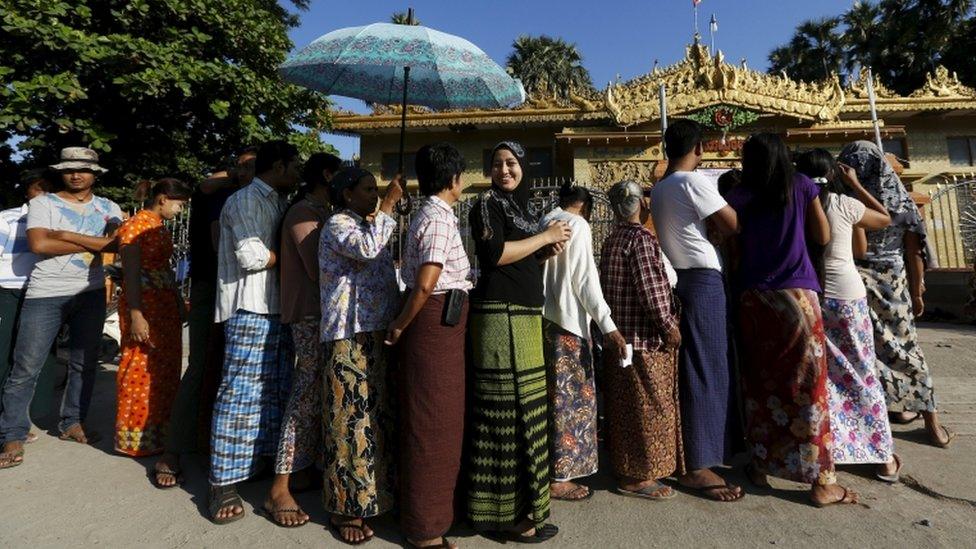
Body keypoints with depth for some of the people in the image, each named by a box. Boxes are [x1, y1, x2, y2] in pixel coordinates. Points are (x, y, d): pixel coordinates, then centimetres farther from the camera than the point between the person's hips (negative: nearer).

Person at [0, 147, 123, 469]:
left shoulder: (108, 208, 10)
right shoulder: (42, 203, 3)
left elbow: (117, 243, -8)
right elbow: (38, 243, -13)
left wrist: (67, 235, -13)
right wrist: (93, 243, -11)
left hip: (91, 293, 3)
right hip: (45, 294, -2)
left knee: (84, 364, 8)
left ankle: (72, 423, 22)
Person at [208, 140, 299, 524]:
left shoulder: (278, 203, 19)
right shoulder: (245, 200, -7)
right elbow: (252, 257, -17)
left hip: (278, 309, 9)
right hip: (251, 310, -9)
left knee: (276, 390, 14)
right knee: (240, 393, -5)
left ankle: (261, 459, 28)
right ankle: (224, 481, 5)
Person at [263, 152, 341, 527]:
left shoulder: (320, 212, 18)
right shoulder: (304, 212, -11)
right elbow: (318, 270, -18)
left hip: (321, 312, 9)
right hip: (310, 313, -9)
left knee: (317, 395, 13)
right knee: (307, 397, -7)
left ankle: (305, 468, 26)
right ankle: (279, 489, 2)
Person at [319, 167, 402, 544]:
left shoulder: (365, 225, 21)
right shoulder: (338, 225, -6)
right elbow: (367, 249, -27)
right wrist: (388, 206, -17)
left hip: (375, 334, 9)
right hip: (349, 337, -9)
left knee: (377, 416, 13)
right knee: (353, 419, -2)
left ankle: (372, 495, 28)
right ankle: (345, 509, 12)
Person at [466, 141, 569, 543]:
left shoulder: (519, 205, 20)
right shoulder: (487, 203, -5)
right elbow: (494, 254, -20)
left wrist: (550, 248, 5)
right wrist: (546, 236, -10)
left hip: (524, 316, 9)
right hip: (501, 316, -9)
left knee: (520, 410, 14)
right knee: (508, 412, -5)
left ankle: (518, 503, 29)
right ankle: (506, 515, 7)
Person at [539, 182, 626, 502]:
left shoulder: (544, 223, 15)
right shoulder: (577, 225, -7)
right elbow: (585, 279, -15)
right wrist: (608, 327, -16)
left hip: (545, 317, 8)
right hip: (567, 322, -8)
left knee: (555, 395, 16)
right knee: (570, 398, 0)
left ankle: (547, 466, 28)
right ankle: (559, 478, 8)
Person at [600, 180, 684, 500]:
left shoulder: (612, 240, 11)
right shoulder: (641, 238, -15)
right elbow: (650, 288, -19)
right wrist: (669, 326, -11)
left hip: (620, 335, 9)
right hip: (645, 340, -9)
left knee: (626, 406, 17)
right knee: (648, 407, 2)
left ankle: (625, 468, 30)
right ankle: (638, 477, 13)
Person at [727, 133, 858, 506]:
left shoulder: (739, 196, 2)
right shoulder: (802, 185, 3)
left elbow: (734, 250, 1)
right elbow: (823, 237, 7)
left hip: (753, 297, 1)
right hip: (797, 294, -1)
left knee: (760, 382, 10)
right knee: (807, 383, 2)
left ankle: (761, 466, 19)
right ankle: (821, 481, 7)